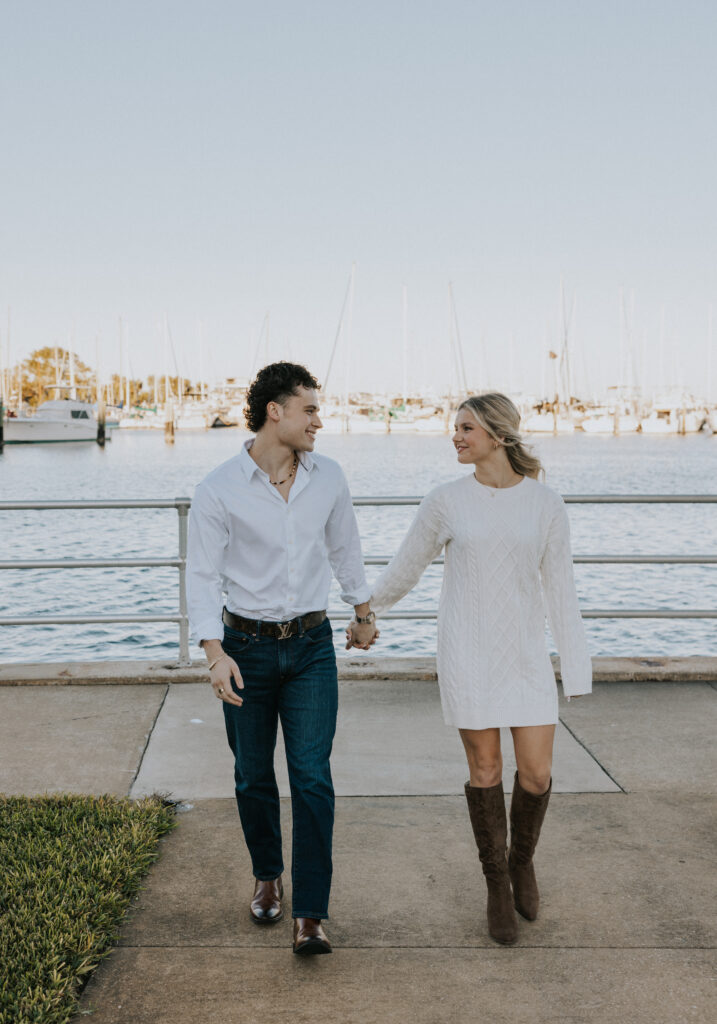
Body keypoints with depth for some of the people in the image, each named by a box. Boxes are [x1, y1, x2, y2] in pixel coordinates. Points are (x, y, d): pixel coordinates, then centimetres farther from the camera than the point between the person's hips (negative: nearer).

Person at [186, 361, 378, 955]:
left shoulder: (329, 477, 0)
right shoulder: (219, 489, -11)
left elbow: (345, 550, 15)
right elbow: (202, 577, -11)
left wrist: (365, 615, 24)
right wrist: (216, 653, -23)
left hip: (311, 645, 2)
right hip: (246, 645, -1)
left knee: (313, 778, -6)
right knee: (254, 778, 12)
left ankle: (310, 917, 1)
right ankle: (267, 877, 37)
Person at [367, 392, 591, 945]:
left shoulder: (546, 504, -2)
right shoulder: (446, 501, -3)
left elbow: (561, 590, 1)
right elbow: (405, 568, 12)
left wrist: (578, 671, 1)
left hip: (526, 654, 1)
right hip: (467, 651, -1)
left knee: (537, 773, 0)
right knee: (485, 769, 4)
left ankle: (522, 859, 31)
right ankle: (498, 885, 24)